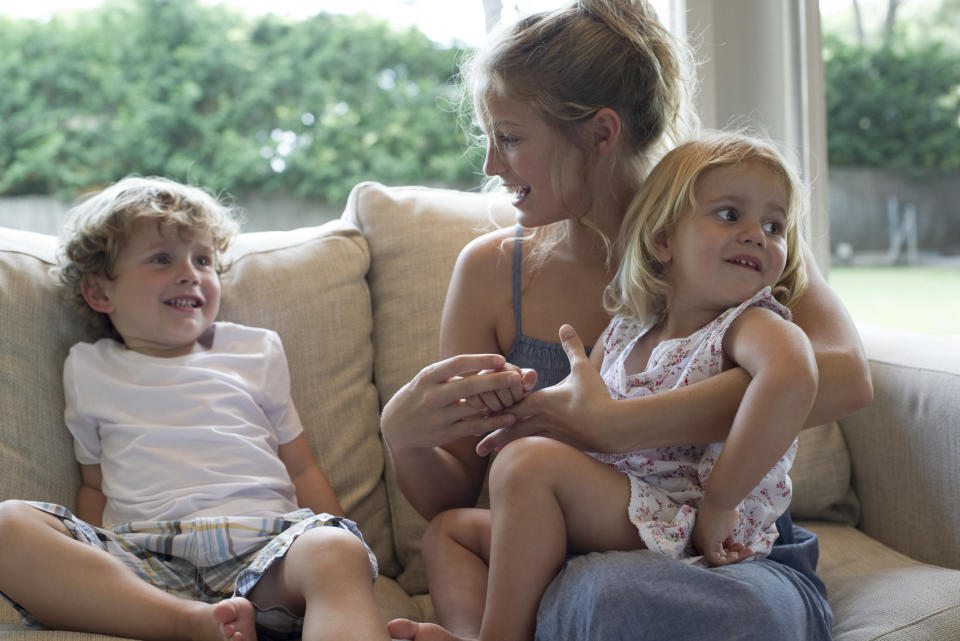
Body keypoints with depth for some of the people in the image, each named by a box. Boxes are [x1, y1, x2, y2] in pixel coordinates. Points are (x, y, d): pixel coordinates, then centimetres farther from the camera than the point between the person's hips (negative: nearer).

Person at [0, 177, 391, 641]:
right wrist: (91, 568, 6)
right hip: (142, 557, 2)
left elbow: (302, 468, 21)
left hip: (260, 540, -1)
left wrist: (346, 547, 7)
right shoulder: (88, 370, 22)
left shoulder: (256, 351, 22)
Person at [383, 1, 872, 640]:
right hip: (573, 564, 1)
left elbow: (842, 376, -26)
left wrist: (610, 425, -31)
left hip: (735, 562, -1)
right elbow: (447, 503, 6)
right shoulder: (491, 270, 2)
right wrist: (403, 436, -18)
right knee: (454, 531, -32)